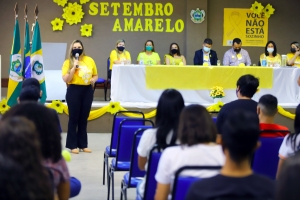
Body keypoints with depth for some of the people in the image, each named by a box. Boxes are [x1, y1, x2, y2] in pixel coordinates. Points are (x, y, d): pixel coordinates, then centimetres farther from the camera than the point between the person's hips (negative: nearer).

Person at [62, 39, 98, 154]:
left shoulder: (89, 60, 8)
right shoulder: (68, 62, -2)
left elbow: (95, 75, 17)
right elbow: (65, 79, -10)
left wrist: (93, 80, -4)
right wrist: (74, 67, -16)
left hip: (87, 91, 4)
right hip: (74, 90, -3)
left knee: (84, 119, 9)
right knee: (74, 118, -1)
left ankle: (83, 145, 17)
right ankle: (72, 145, 5)